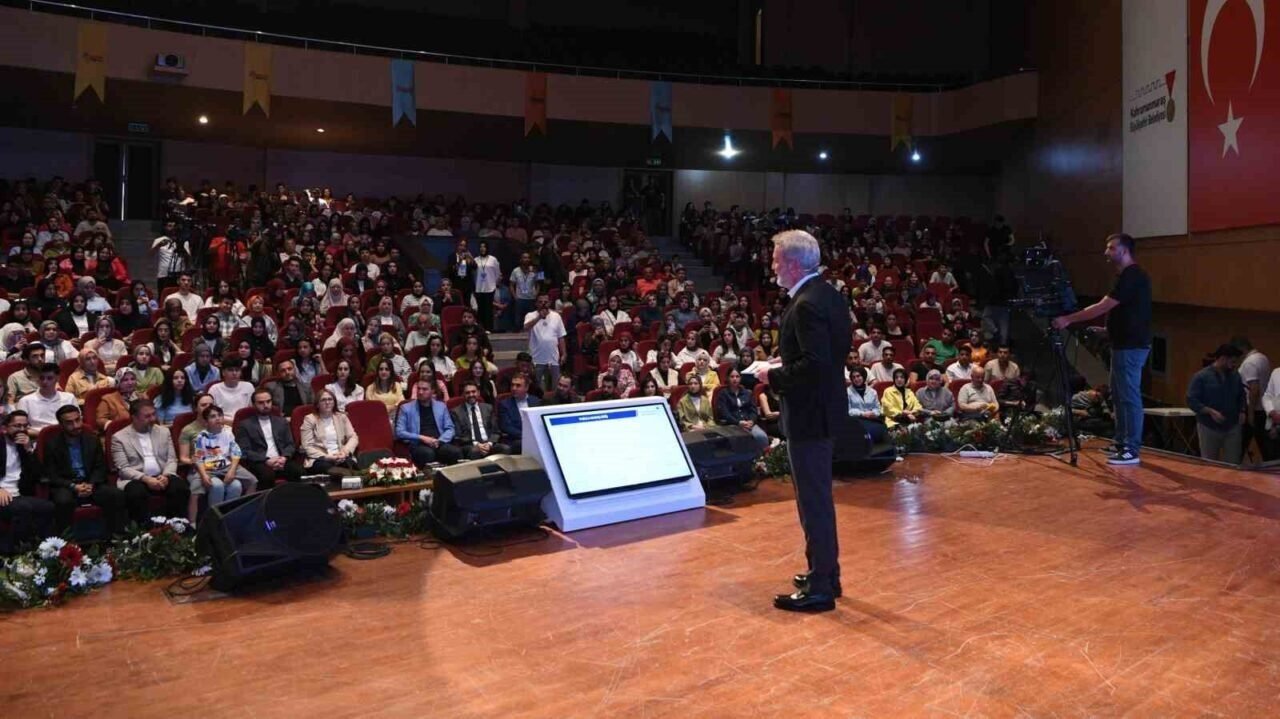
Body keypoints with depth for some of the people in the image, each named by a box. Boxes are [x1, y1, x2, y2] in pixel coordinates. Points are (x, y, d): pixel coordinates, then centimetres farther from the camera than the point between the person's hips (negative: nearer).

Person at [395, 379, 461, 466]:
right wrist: (422, 438, -9)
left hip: (439, 444, 2)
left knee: (456, 452, -32)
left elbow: (450, 429, 14)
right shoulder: (406, 408, 10)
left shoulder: (441, 406, 18)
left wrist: (439, 440, -6)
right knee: (428, 453, -39)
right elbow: (399, 432, 2)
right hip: (417, 444, -2)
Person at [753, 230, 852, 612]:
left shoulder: (807, 305, -22)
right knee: (818, 495, 20)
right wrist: (784, 368, 12)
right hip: (824, 406, 10)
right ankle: (825, 573, 33)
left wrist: (774, 377, -14)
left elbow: (814, 364, -28)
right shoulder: (830, 295, 9)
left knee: (813, 499, -1)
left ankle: (820, 588, 10)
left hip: (809, 413, -10)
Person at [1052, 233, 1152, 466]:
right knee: (1119, 394, 14)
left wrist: (1069, 319, -18)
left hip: (1131, 346, -11)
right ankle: (1122, 443, 21)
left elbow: (1102, 307, -20)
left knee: (1129, 396, -8)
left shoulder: (1132, 276, -15)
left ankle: (1132, 450, -5)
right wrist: (1107, 330, 18)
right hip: (1125, 344, 11)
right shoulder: (1128, 276, 16)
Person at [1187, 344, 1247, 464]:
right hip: (1209, 428, -4)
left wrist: (1242, 411, 3)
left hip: (1233, 428, 4)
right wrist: (1210, 411, -23)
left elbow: (1242, 396, 20)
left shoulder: (1236, 376, 7)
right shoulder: (1201, 376, -9)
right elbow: (1191, 400, -12)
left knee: (1233, 464, 5)